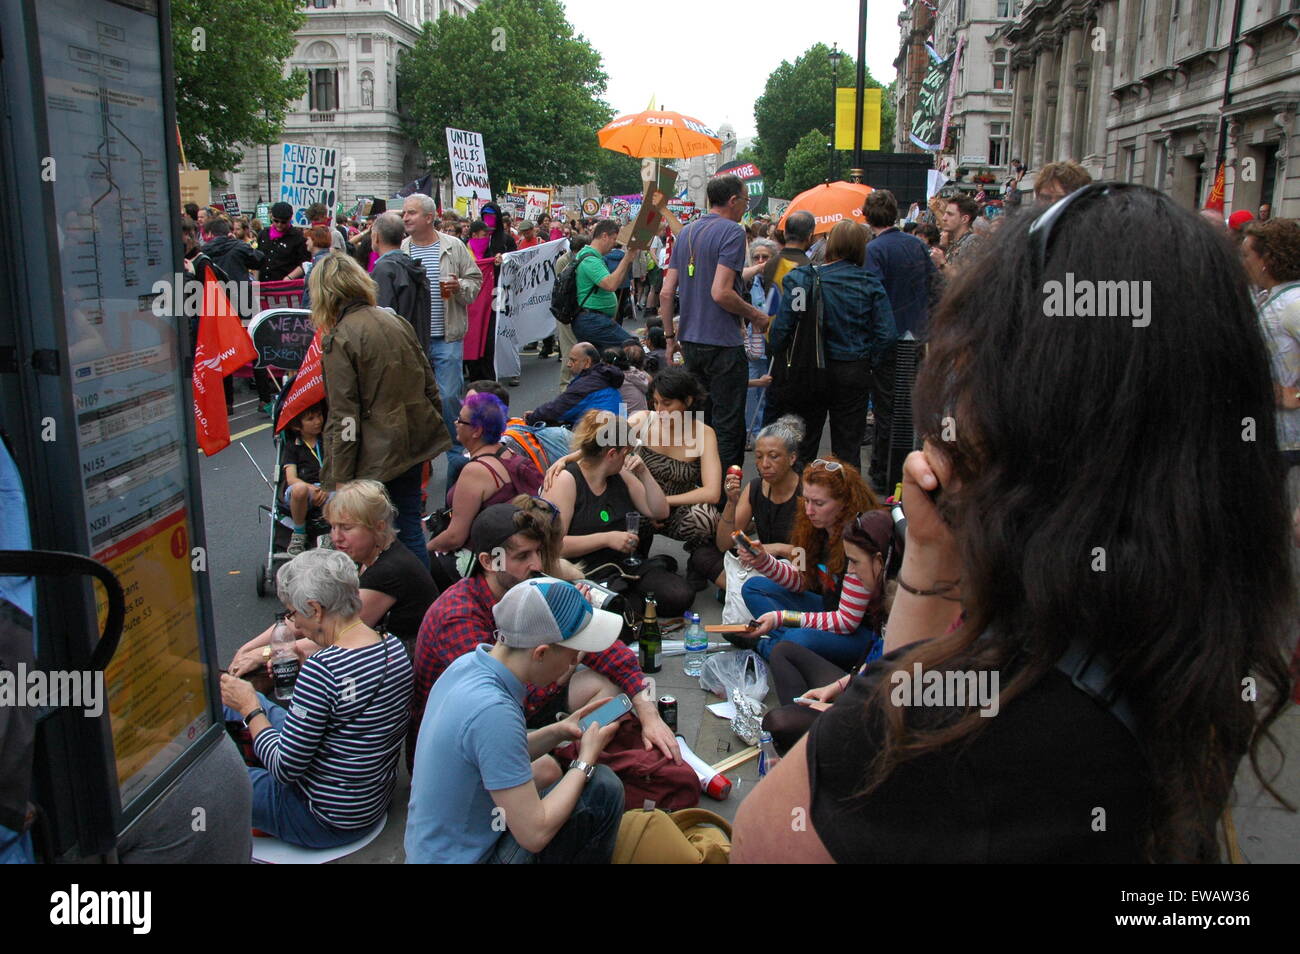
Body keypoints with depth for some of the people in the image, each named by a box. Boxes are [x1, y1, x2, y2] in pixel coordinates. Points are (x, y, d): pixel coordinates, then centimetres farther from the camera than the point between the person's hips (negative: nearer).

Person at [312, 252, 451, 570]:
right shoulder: (396, 321, 7)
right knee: (409, 527, 16)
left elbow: (344, 418, -16)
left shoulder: (339, 340, -13)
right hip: (414, 444, 7)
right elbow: (430, 385, 13)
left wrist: (339, 480, -12)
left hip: (376, 457, -7)